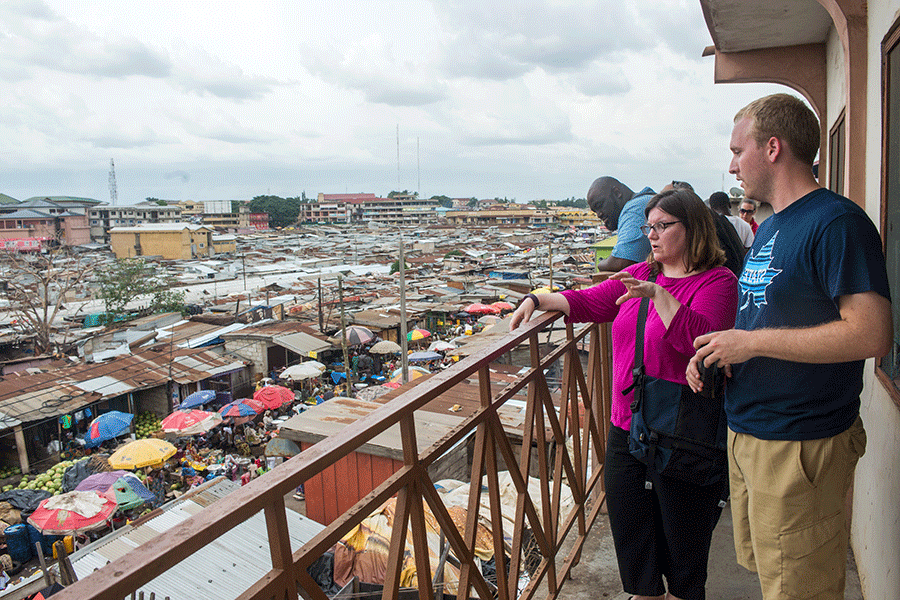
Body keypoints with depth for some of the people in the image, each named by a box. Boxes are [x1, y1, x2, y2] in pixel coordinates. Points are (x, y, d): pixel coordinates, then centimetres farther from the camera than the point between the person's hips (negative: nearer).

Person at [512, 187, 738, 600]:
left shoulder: (716, 281, -9)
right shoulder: (641, 275, 11)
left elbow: (699, 338, -25)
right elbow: (588, 302, 13)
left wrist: (657, 294, -27)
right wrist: (537, 299, 2)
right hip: (626, 429, 7)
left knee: (681, 535, 11)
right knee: (630, 528, 18)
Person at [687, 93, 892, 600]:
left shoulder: (837, 221, -16)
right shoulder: (769, 229, 14)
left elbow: (872, 334, -24)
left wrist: (751, 342, -20)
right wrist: (714, 352, 3)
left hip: (801, 444, -9)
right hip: (746, 434, 9)